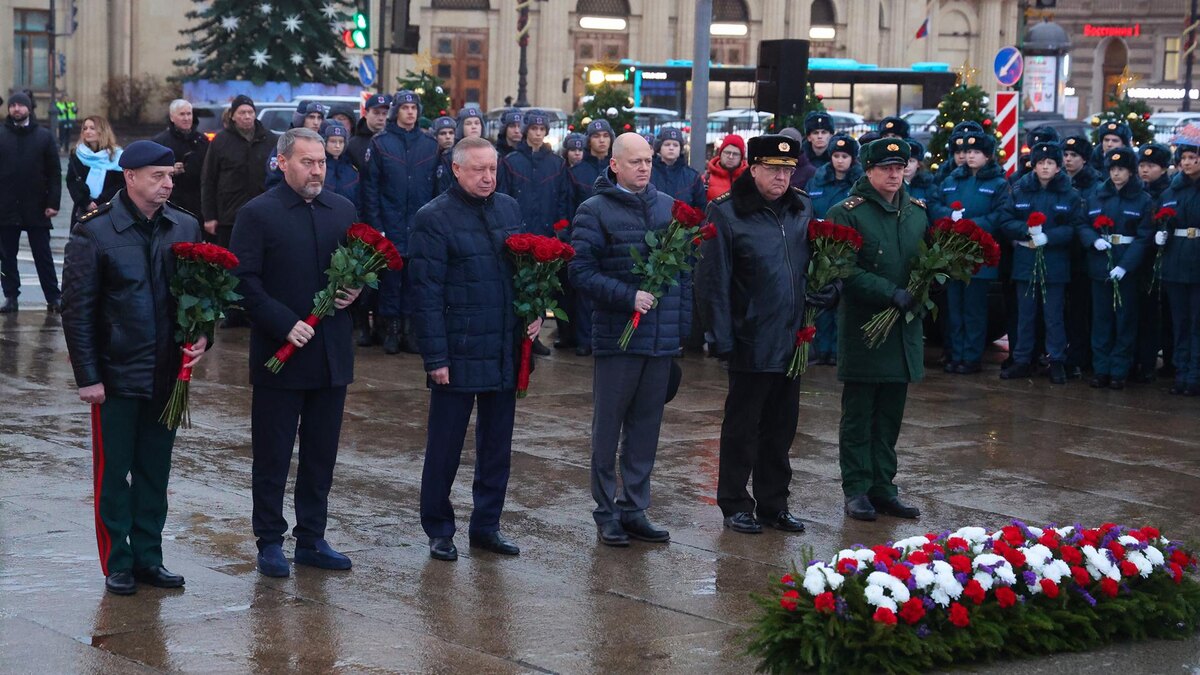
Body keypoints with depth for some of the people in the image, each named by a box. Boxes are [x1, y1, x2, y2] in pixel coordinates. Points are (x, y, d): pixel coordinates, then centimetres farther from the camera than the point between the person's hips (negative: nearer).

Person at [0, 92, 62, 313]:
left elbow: (54, 173, 1)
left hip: (36, 208, -1)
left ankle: (53, 297, 7)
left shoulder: (44, 136, 2)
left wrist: (53, 203, -8)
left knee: (43, 255, 3)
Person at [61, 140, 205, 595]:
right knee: (113, 472, 5)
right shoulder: (95, 233, -8)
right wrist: (88, 377, -11)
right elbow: (76, 310, -8)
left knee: (155, 472, 12)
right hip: (116, 375, -4)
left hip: (167, 374, 4)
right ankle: (117, 564, 14)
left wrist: (202, 335, -6)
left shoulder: (186, 228, 4)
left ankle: (148, 557, 22)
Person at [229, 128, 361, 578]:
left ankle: (311, 539, 22)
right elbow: (245, 282, -11)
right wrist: (284, 325, -18)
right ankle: (270, 542, 14)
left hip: (332, 354, 5)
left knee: (321, 455, 12)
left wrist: (355, 291, -4)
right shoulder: (257, 214, -6)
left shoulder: (343, 210, 10)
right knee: (272, 455, 4)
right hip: (279, 354, -5)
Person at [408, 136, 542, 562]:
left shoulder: (509, 209, 9)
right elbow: (426, 292, -11)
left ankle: (486, 526, 23)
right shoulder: (434, 218, -9)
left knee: (497, 443, 12)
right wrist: (435, 357, -14)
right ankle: (439, 531, 15)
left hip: (505, 351, 6)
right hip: (458, 353, -6)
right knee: (445, 446, 4)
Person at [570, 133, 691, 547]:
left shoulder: (668, 207, 11)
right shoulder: (595, 211, -5)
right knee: (608, 427, 4)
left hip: (661, 340, 5)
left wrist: (682, 326, 9)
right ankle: (606, 513, 12)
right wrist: (628, 297, -19)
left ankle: (634, 509, 19)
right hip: (616, 337, -5)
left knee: (646, 428, 10)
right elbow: (581, 271, -11)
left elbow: (684, 270, 15)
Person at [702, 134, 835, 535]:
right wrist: (723, 338, -14)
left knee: (781, 427, 14)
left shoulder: (802, 209, 9)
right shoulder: (727, 212, -9)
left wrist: (828, 288, 0)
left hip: (792, 341, 6)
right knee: (742, 428, 5)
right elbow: (715, 280, -11)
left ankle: (774, 504, 24)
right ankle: (735, 505, 16)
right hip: (751, 343, -6)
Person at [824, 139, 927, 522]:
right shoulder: (847, 213, -6)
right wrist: (891, 293, -21)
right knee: (859, 415, 2)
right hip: (863, 328, -5)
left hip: (905, 329, 5)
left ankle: (883, 488, 17)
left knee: (891, 415, 10)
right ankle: (857, 490, 8)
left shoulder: (917, 212, 12)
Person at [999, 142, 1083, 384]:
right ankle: (1022, 360, 17)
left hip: (1055, 264, -2)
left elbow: (1076, 228, -6)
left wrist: (1048, 237, -19)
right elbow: (1005, 223, 2)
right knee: (1025, 314, 9)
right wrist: (1027, 230, -17)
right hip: (1025, 262, 2)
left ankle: (1057, 362, 12)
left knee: (1054, 315, 3)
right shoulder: (1019, 190, 5)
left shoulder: (1070, 195, 0)